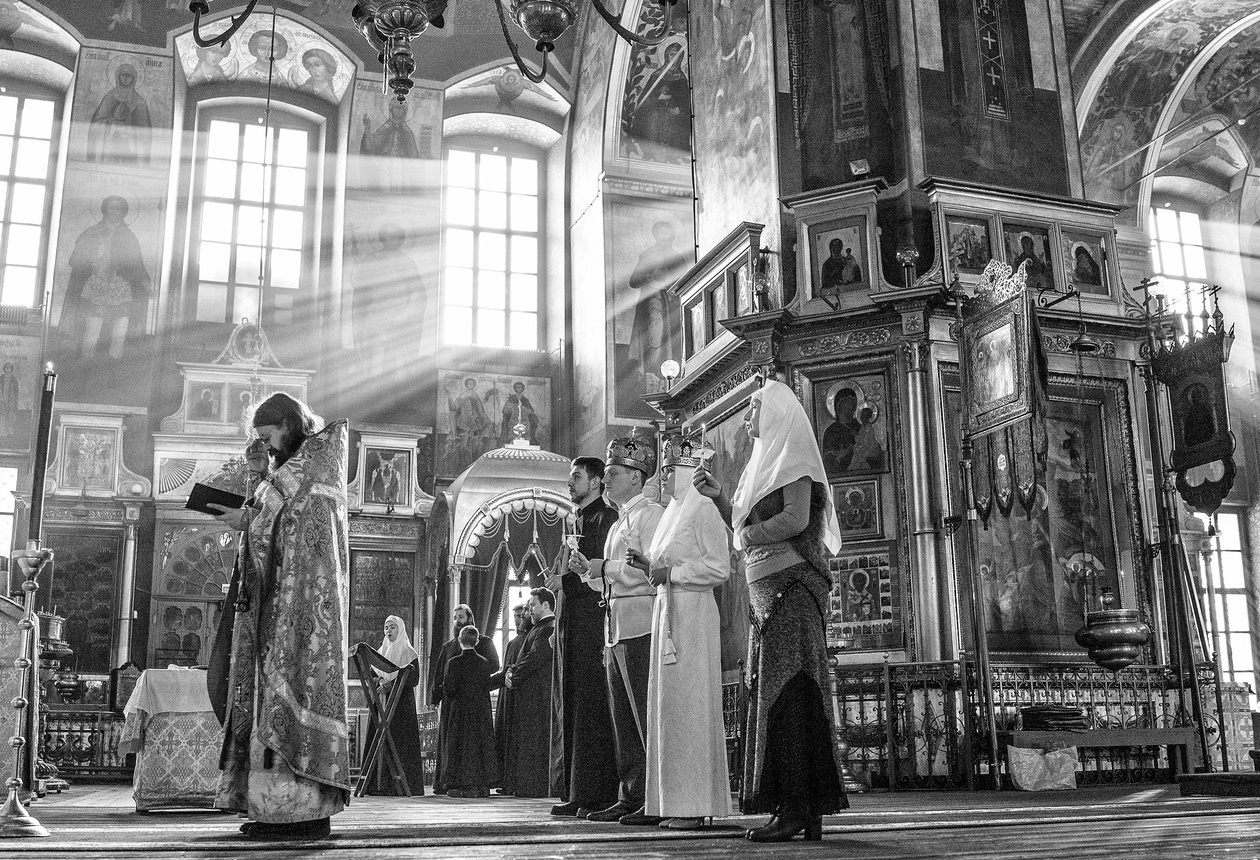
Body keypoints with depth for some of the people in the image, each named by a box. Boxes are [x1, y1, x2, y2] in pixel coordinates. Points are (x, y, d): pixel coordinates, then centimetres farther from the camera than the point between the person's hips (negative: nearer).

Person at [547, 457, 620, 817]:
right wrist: (559, 578, 3)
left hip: (594, 623, -9)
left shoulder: (607, 519, -4)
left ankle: (600, 795, -6)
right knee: (568, 707, 6)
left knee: (592, 707, -9)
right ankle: (573, 793, 10)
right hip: (568, 625, 9)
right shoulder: (576, 524, 23)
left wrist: (567, 576, -7)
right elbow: (556, 578, 25)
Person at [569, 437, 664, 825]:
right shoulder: (618, 523, 23)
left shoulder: (651, 514, -5)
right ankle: (629, 798, 14)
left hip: (642, 626, -9)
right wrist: (589, 570, 10)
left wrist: (605, 567, -12)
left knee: (648, 717, -8)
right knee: (623, 720, 9)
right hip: (616, 629, 9)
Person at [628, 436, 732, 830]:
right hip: (666, 609, 9)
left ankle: (696, 804, -4)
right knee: (668, 703, 6)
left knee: (687, 701, -9)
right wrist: (649, 565, 8)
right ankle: (676, 801, 9)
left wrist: (671, 572, -13)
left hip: (692, 610, -9)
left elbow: (719, 568, -13)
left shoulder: (703, 509, -7)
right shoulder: (671, 512, 20)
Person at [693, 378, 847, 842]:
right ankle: (807, 810, 6)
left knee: (786, 690, -11)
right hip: (766, 591, 9)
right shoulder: (766, 462, 24)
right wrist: (718, 496, 12)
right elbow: (746, 530, 24)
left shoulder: (792, 458, -3)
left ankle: (796, 806, -11)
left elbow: (796, 519, -18)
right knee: (771, 692, 5)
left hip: (790, 585, -9)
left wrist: (750, 533, -5)